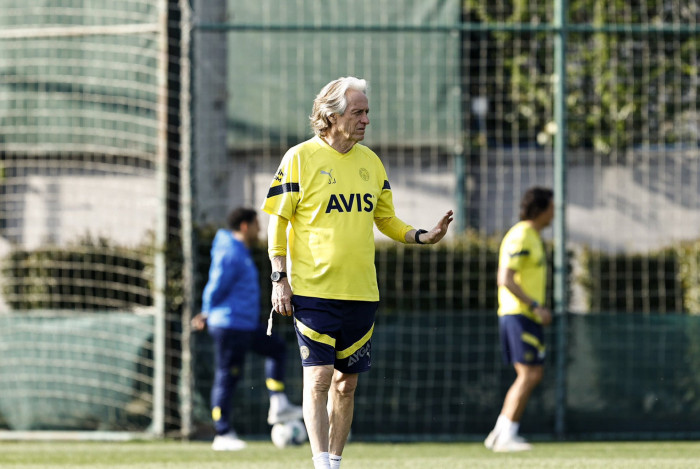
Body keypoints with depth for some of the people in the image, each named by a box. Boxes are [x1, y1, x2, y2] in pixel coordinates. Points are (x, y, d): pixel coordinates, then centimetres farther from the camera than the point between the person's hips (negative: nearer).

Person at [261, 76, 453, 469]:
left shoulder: (370, 161, 11)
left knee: (346, 382, 8)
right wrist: (280, 278, -9)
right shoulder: (301, 158, -5)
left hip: (360, 290, 5)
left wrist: (423, 236, 0)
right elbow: (278, 220, -2)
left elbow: (386, 219, 19)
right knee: (319, 377, -11)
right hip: (313, 289, -5)